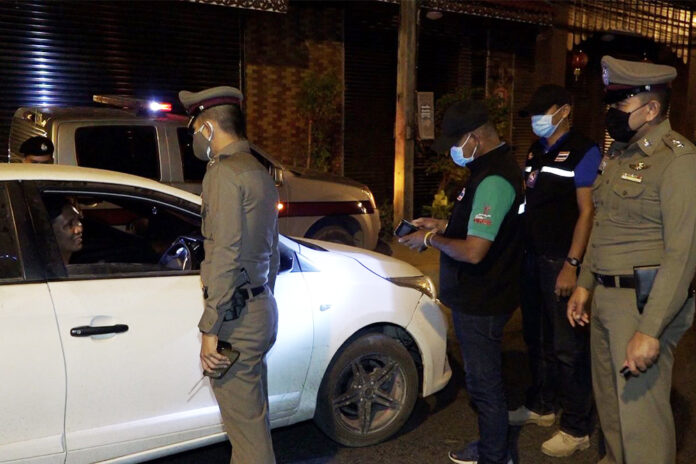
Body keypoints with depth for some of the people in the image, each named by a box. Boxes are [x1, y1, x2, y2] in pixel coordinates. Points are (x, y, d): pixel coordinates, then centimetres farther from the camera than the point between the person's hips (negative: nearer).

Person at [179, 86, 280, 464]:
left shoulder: (224, 173, -14)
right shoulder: (259, 173, 15)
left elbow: (225, 257, -20)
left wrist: (210, 328, -17)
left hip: (236, 317, -10)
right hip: (260, 308, 10)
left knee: (245, 422, 1)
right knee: (252, 415, 20)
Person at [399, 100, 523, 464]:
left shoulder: (493, 180, -25)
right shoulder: (497, 166, 9)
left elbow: (473, 251, -30)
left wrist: (430, 240, -15)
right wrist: (442, 226, 9)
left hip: (480, 303, -11)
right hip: (479, 297, 11)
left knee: (485, 383, 6)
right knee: (484, 379, 23)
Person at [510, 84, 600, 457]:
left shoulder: (583, 152, -8)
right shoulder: (536, 151, 14)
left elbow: (587, 213, -14)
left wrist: (571, 265, -19)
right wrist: (520, 252, 10)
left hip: (561, 262, -8)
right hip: (532, 258, 8)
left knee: (567, 346, -1)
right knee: (537, 338, 17)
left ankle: (577, 429, 11)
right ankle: (541, 406, 33)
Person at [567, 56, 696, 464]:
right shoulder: (620, 152, 11)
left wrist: (650, 331, -23)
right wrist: (585, 285, 17)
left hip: (644, 302, -8)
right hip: (606, 297, 8)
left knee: (641, 412, 0)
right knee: (609, 400, 21)